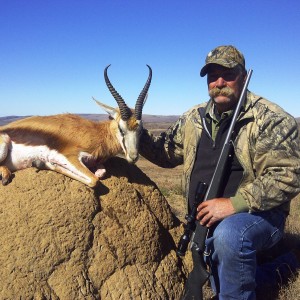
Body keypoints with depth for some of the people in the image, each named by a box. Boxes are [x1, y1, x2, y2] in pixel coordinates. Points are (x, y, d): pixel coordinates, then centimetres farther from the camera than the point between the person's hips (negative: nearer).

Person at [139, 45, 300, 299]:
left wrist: (233, 204, -30)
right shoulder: (195, 118, 5)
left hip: (257, 213, -6)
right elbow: (166, 152, 11)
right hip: (206, 221, 7)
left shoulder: (270, 118, -14)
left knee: (229, 235, -39)